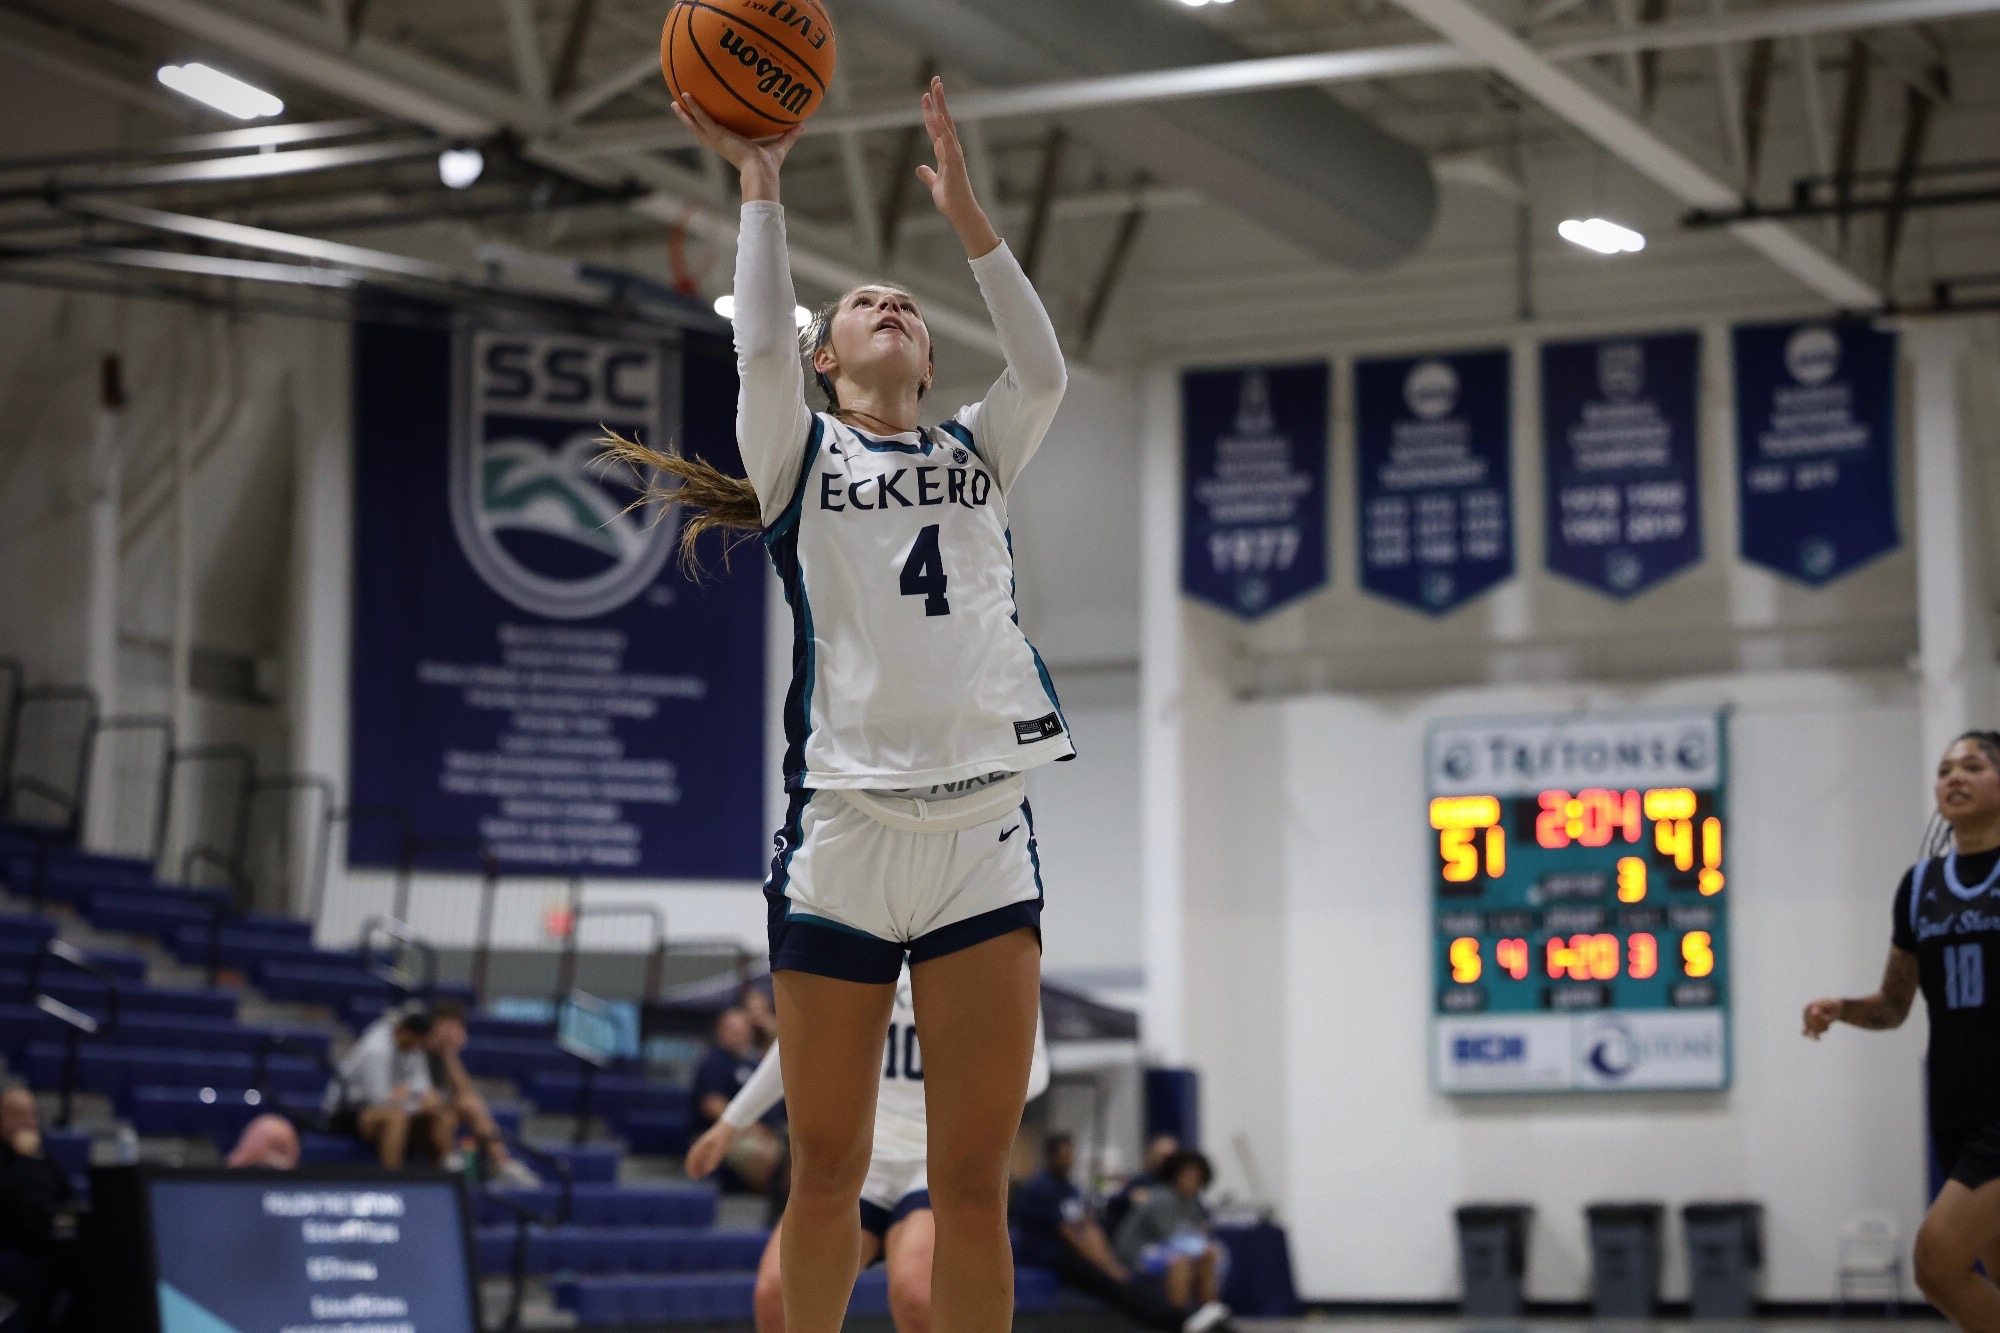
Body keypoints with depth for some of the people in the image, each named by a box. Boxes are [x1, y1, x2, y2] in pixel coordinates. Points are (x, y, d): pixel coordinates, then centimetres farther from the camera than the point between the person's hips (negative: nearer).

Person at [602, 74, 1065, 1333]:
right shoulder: (801, 457, 12)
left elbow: (1045, 372, 1)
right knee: (828, 1177, 3)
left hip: (985, 836, 2)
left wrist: (967, 213, -1)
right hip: (847, 831, -2)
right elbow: (760, 351, -6)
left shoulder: (978, 455, 19)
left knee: (974, 1187, -2)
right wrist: (761, 181, -2)